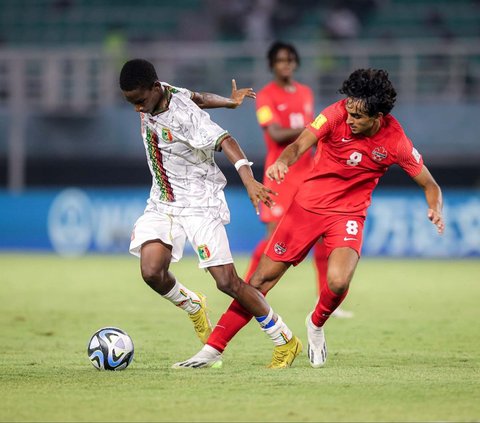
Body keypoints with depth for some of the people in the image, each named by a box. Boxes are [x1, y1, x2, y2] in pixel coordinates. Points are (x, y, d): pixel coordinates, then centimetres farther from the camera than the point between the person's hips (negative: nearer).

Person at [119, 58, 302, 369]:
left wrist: (247, 177, -52)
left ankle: (286, 341, 6)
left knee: (228, 282, -10)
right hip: (162, 204, 6)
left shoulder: (184, 115, -24)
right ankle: (192, 305, 18)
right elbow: (197, 97, 16)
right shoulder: (149, 97, -2)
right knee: (152, 271, -15)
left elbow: (223, 140, -37)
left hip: (200, 204, -6)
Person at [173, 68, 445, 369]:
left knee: (338, 282, -26)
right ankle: (212, 350, 9)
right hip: (309, 204, 1)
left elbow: (429, 184, -4)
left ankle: (316, 324, 10)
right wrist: (283, 161, -50)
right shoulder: (337, 114, -16)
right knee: (263, 277, -1)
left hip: (348, 214, -1)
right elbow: (300, 144, -27)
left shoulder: (395, 140, -14)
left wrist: (435, 209, -25)